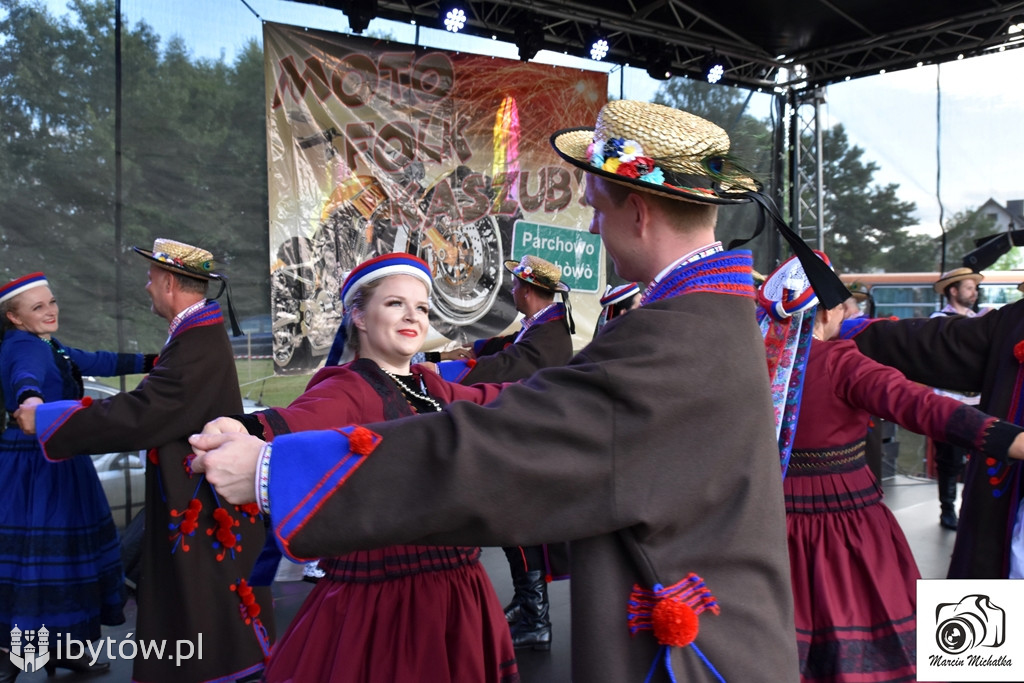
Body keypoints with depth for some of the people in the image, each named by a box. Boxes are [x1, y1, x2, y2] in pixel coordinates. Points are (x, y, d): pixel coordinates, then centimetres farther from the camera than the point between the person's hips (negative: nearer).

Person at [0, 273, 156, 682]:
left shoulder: (47, 345, 14)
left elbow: (96, 362, 22)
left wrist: (153, 361, 23)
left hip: (60, 465, 10)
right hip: (34, 468, -10)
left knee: (64, 555, 14)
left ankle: (59, 647, 26)